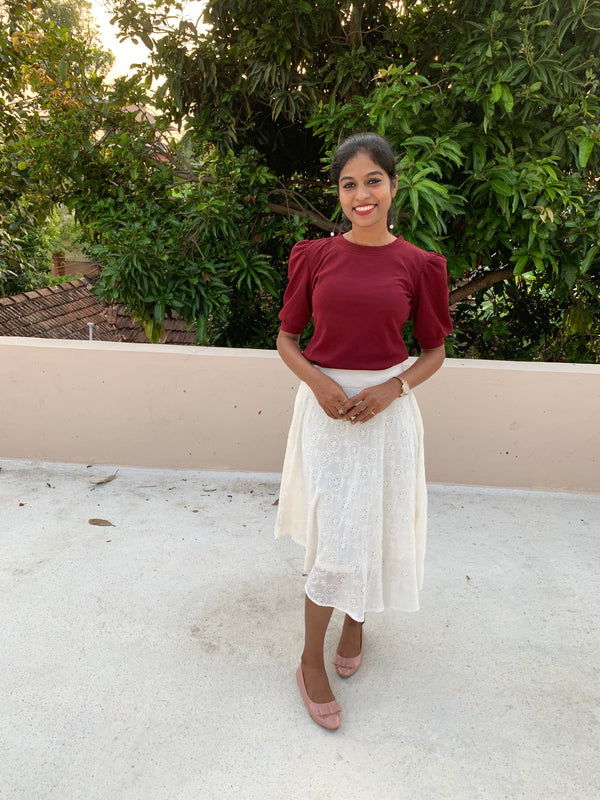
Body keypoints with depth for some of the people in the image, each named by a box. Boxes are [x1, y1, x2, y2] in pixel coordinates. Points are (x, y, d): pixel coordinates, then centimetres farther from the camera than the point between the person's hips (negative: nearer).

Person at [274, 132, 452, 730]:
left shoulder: (418, 265, -1)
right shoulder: (315, 257, 0)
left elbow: (434, 351, 6)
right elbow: (286, 338, 4)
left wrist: (391, 388, -12)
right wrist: (319, 383, -14)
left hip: (387, 408, 1)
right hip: (324, 405, -1)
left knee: (374, 523, 13)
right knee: (334, 533, 0)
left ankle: (356, 619, 43)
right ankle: (311, 659, 22)